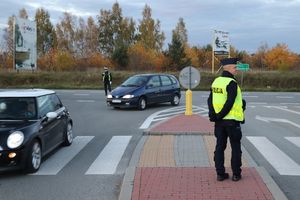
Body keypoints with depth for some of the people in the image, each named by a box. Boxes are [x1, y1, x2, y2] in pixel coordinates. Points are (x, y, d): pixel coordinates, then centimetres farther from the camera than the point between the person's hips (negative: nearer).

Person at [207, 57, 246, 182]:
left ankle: (220, 174, 12)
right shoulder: (232, 83, -15)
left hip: (219, 121, 6)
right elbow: (230, 102, -22)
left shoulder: (216, 81, 8)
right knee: (236, 148, 7)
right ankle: (236, 174, 13)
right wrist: (221, 115, -13)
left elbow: (210, 100, 5)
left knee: (220, 147, 10)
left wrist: (213, 115, -3)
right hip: (232, 120, -6)